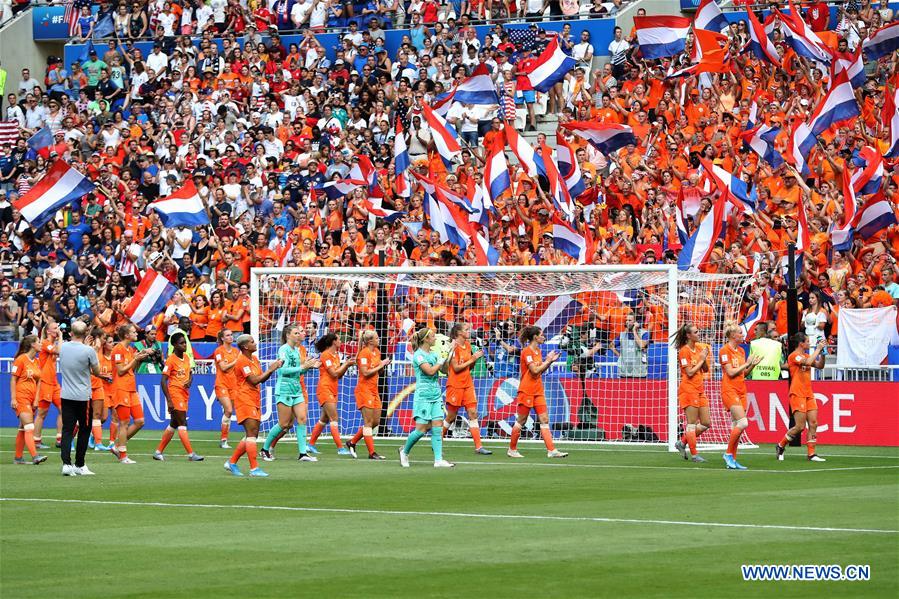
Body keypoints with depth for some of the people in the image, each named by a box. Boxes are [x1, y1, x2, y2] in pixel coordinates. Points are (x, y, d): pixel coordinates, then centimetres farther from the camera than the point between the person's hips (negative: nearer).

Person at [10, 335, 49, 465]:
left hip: (31, 399, 8)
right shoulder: (21, 359, -9)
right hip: (21, 398, -8)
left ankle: (18, 457, 15)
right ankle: (34, 456, -24)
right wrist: (13, 399, -13)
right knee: (29, 427, -16)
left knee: (23, 429, 10)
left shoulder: (36, 361, 13)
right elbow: (13, 379, -8)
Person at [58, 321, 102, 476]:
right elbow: (97, 372, -3)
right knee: (84, 431, 10)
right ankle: (79, 466, 13)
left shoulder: (62, 347, -1)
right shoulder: (88, 351, -15)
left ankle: (66, 463, -11)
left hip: (65, 396, 3)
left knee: (67, 430, 2)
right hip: (83, 396, -3)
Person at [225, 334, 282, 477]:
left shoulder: (254, 359, 16)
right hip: (245, 400, -10)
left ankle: (232, 462, 19)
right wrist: (270, 369, -13)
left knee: (252, 434, 10)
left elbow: (262, 379, 17)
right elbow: (254, 380, -19)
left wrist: (272, 369, 2)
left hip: (254, 401, 10)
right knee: (252, 434, -14)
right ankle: (254, 468, -16)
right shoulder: (242, 361, -13)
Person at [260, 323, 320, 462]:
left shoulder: (297, 350, 12)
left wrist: (309, 366, 4)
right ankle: (265, 449, 13)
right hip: (284, 389, -8)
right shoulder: (284, 349, -11)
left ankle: (303, 453, -2)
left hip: (297, 389, 8)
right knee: (284, 424, -3)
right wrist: (303, 367, -21)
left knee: (302, 418, -2)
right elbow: (284, 370, -20)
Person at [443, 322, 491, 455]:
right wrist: (472, 359, -14)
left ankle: (478, 446, -4)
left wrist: (475, 358, -1)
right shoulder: (454, 347, -12)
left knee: (473, 413, -1)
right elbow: (456, 368, -17)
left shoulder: (468, 345, 10)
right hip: (455, 384, -7)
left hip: (467, 384, 7)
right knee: (451, 416, 2)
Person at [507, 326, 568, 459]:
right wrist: (547, 360, -11)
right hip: (527, 391, -8)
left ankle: (551, 450, -5)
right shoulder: (527, 351, -13)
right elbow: (534, 370, -20)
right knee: (521, 421, 1)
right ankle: (512, 449, 12)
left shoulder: (537, 351, 14)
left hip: (538, 391, 8)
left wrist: (550, 361, 7)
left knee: (544, 420, 0)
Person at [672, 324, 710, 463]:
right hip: (688, 389, -8)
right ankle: (694, 454, 0)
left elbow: (705, 370, 14)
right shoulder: (684, 351, -11)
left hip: (699, 389, 8)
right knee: (692, 423, -4)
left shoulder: (699, 348, 11)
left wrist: (705, 358, -3)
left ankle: (682, 443, 19)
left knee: (706, 423, 8)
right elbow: (690, 372, -15)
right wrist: (701, 360, -9)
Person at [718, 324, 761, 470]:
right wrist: (746, 363, -9)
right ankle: (728, 454, -7)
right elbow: (731, 372, -15)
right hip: (729, 390, -8)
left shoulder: (741, 351, 15)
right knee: (743, 423, -18)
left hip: (741, 391, 8)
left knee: (736, 426, 5)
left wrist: (753, 364, 3)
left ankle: (733, 460, 7)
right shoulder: (724, 350, -9)